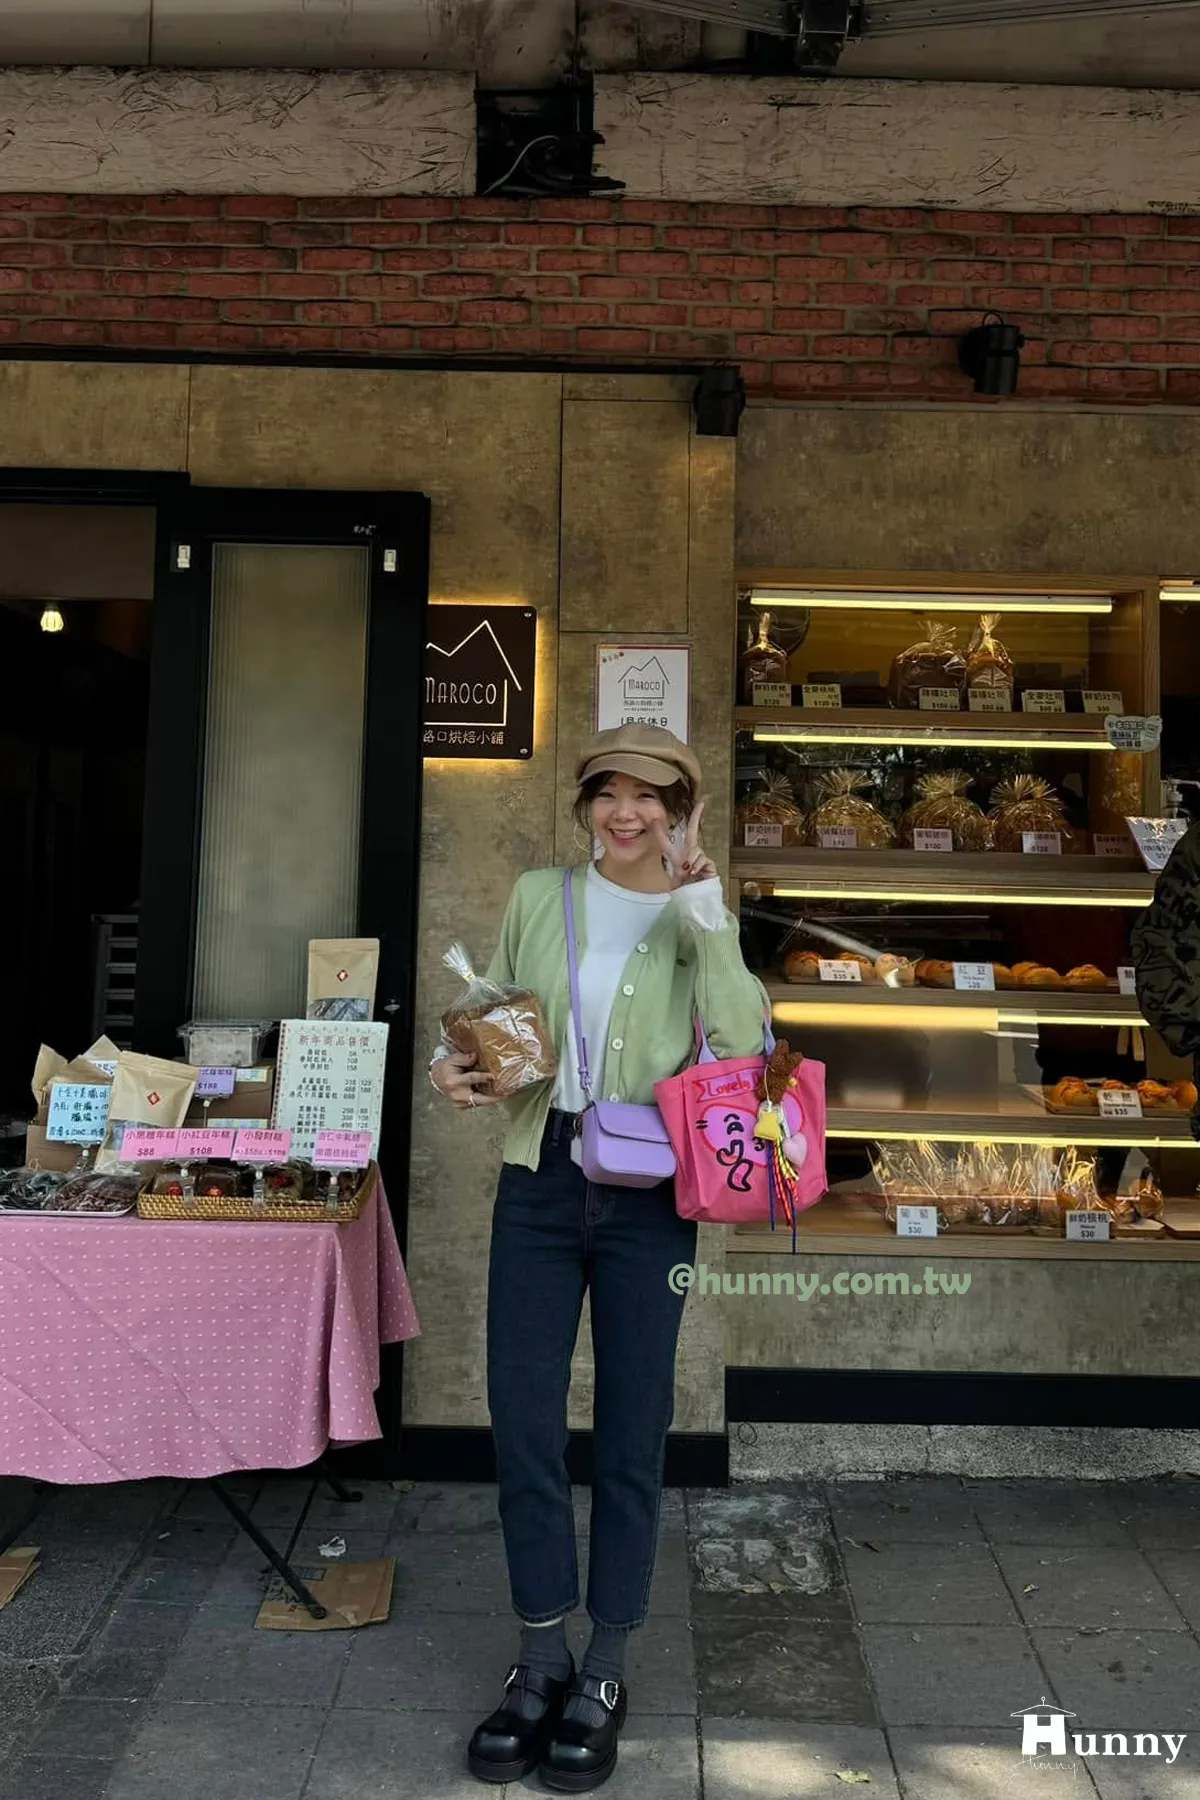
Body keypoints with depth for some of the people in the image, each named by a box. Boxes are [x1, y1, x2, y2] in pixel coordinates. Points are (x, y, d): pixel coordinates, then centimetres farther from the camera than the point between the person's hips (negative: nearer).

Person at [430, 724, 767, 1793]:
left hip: (648, 1198, -2)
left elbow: (743, 1045, -16)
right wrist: (463, 1070, -7)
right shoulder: (538, 898, 6)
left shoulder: (698, 921, 0)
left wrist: (704, 909, -20)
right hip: (537, 1185, 2)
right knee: (520, 1424, 8)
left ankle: (606, 1671, 29)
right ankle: (542, 1659, 30)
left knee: (632, 1432, 9)